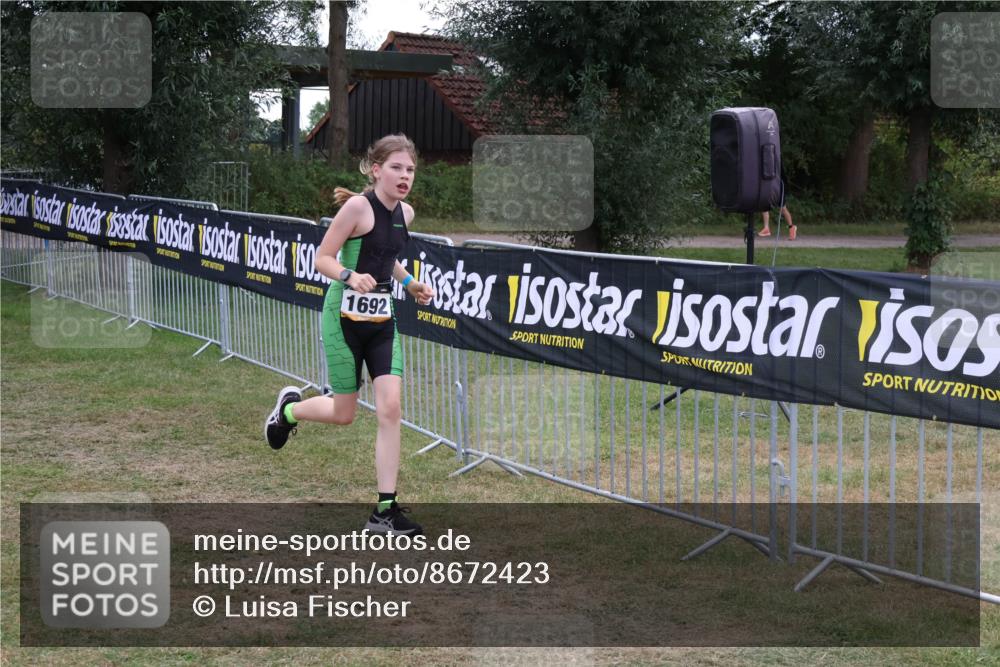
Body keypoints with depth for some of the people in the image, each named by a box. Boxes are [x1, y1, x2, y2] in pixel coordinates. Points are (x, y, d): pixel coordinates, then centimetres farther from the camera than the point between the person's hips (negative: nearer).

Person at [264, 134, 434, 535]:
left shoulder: (405, 213, 6)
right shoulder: (358, 207, -15)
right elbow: (322, 258, -13)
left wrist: (410, 284, 8)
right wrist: (351, 276, -31)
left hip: (382, 319, 6)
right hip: (346, 317, -6)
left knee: (390, 407, -7)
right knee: (343, 414, 5)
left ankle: (385, 510, -3)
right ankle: (289, 408, 40)